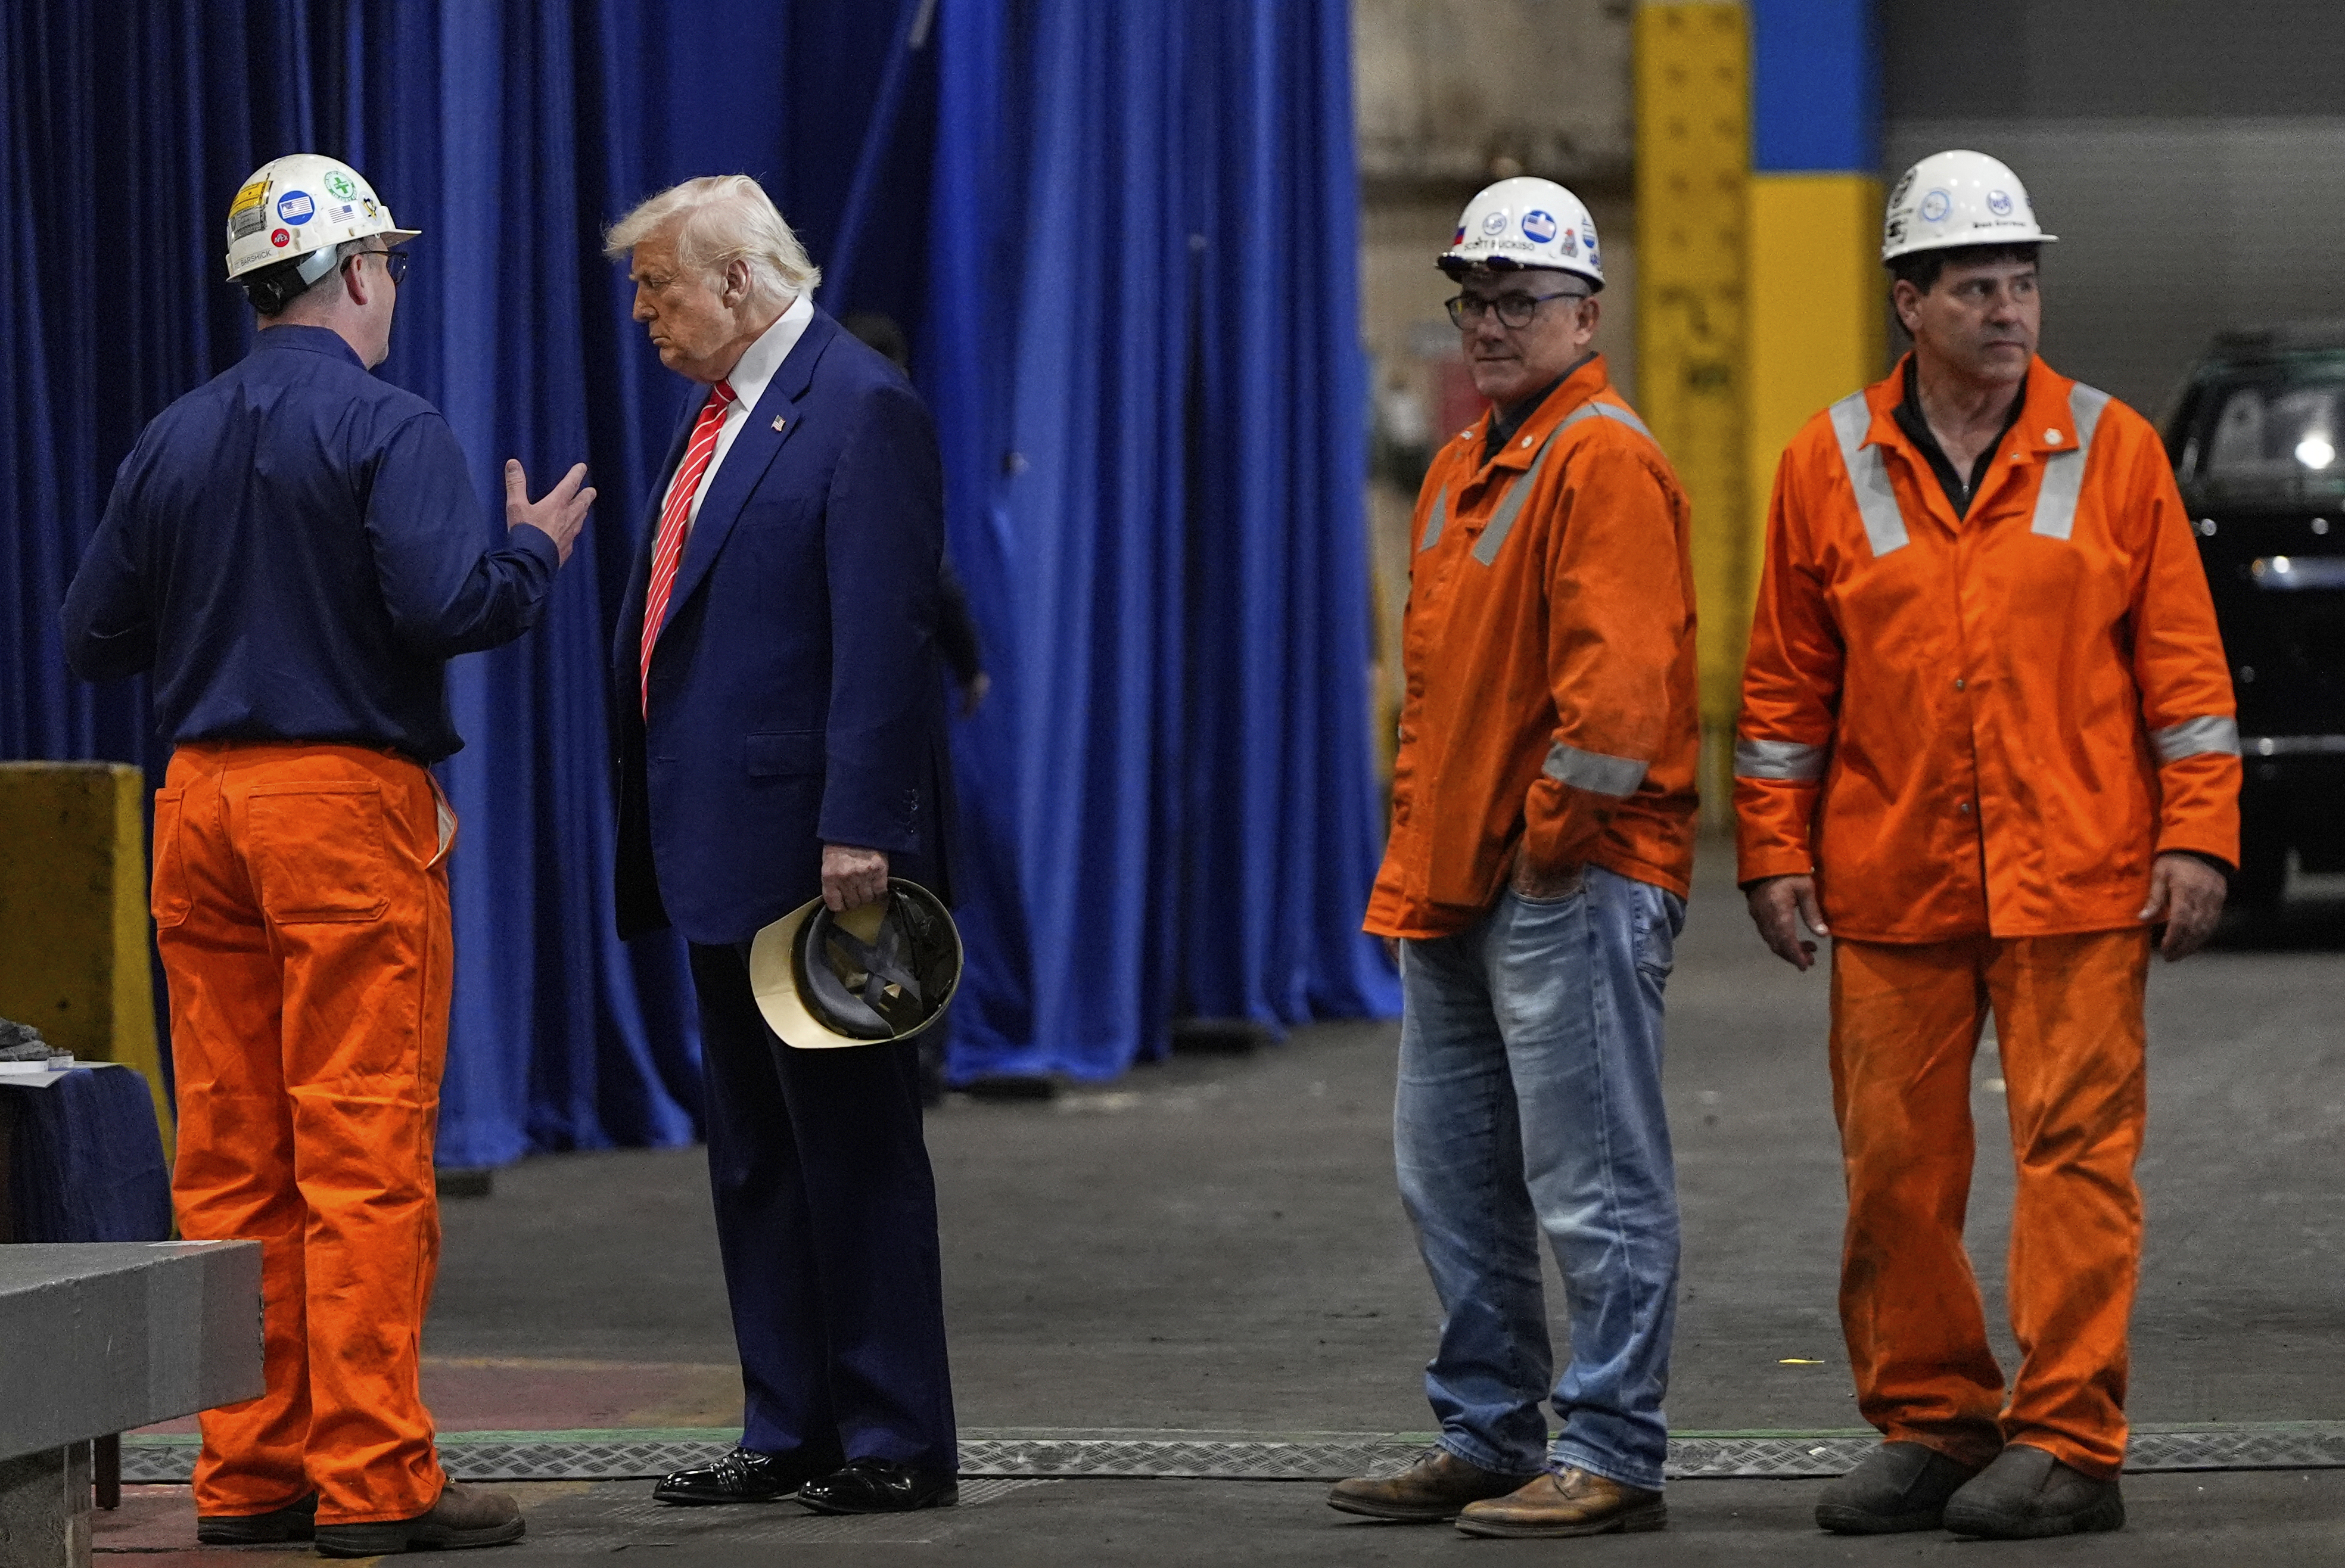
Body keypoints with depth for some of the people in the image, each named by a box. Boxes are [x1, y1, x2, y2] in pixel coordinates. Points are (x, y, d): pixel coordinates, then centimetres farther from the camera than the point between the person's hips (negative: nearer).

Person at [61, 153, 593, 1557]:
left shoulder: (177, 441, 11)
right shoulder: (389, 429, -9)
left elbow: (94, 637, 12)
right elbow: (446, 605, -20)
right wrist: (537, 551, -1)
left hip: (203, 800, 7)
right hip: (348, 805, -6)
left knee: (231, 1159, 8)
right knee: (364, 1154, -5)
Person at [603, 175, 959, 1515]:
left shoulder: (862, 410, -11)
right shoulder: (719, 414, 17)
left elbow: (882, 637, -18)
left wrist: (858, 830, -23)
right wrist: (665, 836, 16)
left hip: (819, 853, -10)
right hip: (727, 851, 10)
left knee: (854, 1151, -4)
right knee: (754, 1155, 12)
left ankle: (896, 1442, 1)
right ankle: (790, 1431, 18)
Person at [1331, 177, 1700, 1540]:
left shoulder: (1606, 464, -13)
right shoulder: (1462, 469, 18)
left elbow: (1620, 678, -21)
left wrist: (1554, 834, -16)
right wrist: (1423, 838, 17)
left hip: (1573, 881, -10)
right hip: (1457, 886, 10)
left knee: (1594, 1183, -6)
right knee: (1454, 1179, 15)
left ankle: (1612, 1459, -3)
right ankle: (1488, 1440, 24)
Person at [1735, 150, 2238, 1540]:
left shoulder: (2111, 450, 4)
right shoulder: (1831, 464, 6)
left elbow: (2183, 657, 4)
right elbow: (1788, 679, 10)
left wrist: (2196, 838, -2)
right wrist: (1776, 852, 5)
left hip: (2075, 880, -2)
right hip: (1891, 888, 2)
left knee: (2077, 1154, -5)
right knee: (1896, 1165, 5)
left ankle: (2066, 1441, -1)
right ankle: (1927, 1426, 16)